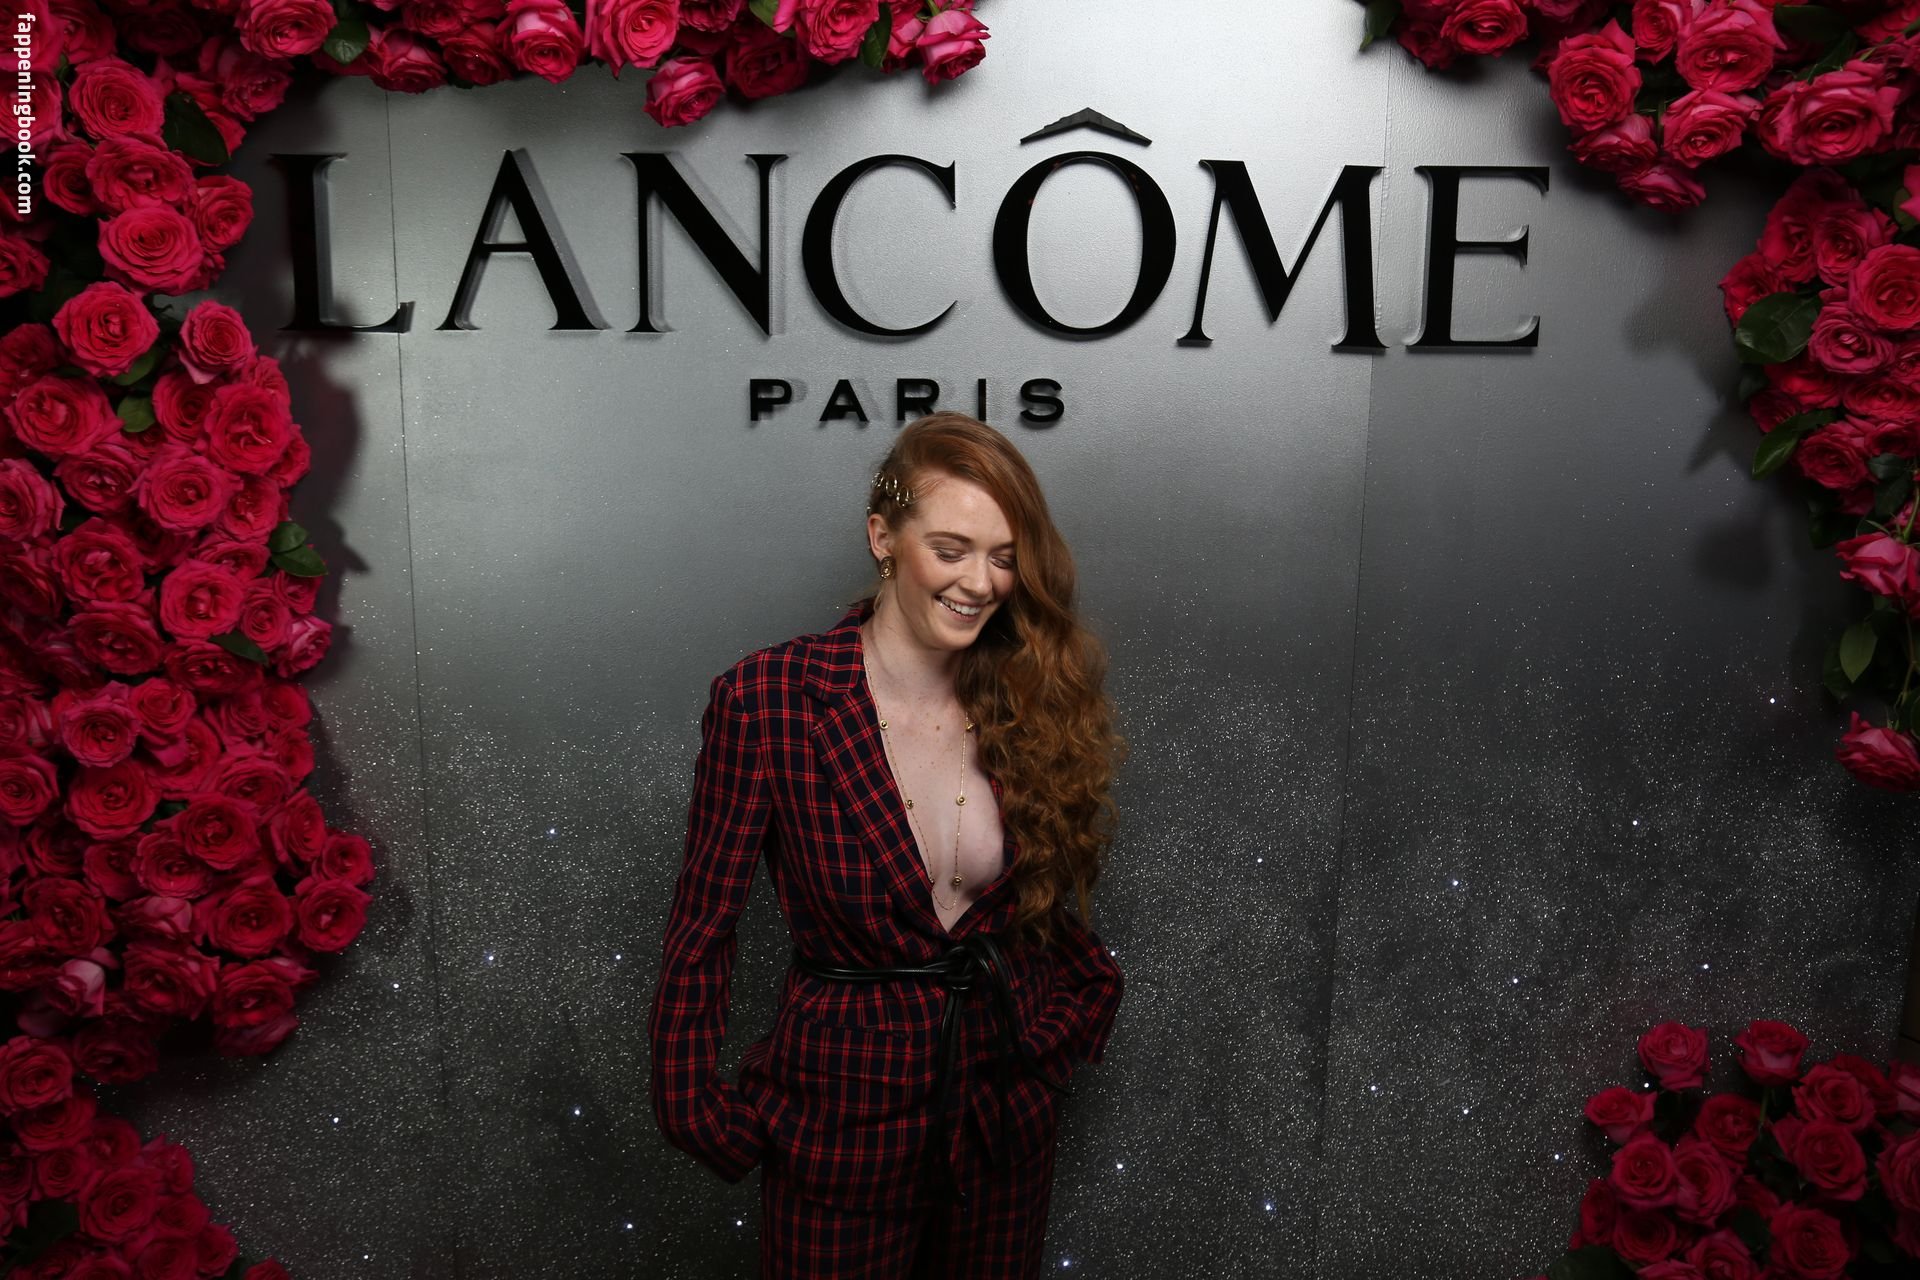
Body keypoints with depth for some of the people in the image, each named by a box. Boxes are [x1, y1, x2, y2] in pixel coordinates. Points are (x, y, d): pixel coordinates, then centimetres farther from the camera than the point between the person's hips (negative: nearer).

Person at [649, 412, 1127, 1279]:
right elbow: (702, 927, -10)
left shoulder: (1027, 701, -5)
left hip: (1006, 1102, 4)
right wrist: (695, 1108, -7)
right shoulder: (763, 701, -17)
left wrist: (1076, 1005, 0)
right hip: (842, 1109, -3)